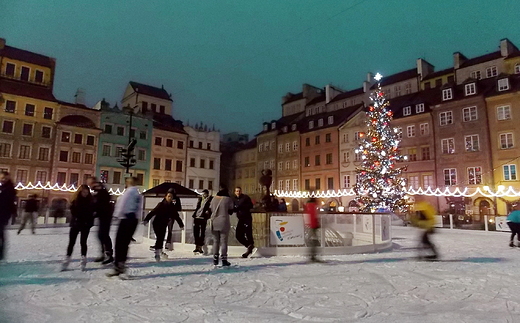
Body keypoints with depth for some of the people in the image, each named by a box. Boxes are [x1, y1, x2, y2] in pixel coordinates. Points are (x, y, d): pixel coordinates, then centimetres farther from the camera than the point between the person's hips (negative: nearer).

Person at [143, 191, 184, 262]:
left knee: (162, 238, 16)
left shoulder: (173, 207, -1)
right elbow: (153, 212, -20)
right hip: (157, 223, -5)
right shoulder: (161, 205, -15)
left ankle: (160, 251, 35)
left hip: (164, 225, 5)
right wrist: (146, 220, -29)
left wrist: (181, 225, 9)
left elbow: (176, 216, 6)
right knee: (159, 238, -13)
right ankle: (157, 254, -7)